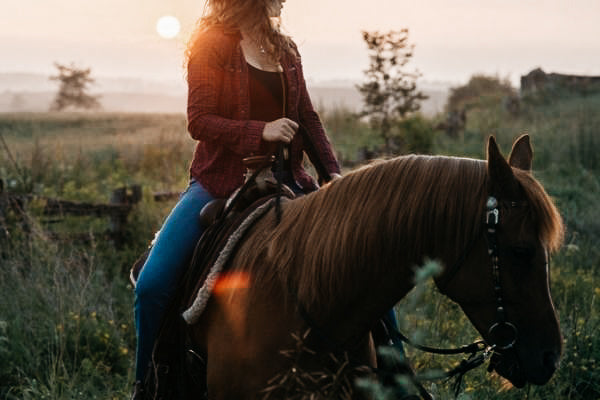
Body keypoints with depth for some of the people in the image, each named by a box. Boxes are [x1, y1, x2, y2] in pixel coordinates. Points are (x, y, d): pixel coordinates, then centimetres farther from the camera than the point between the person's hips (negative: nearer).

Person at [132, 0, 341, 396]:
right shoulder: (212, 48, -4)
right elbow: (199, 121, -10)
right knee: (152, 285, -18)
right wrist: (260, 131, -23)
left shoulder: (287, 51, 12)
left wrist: (333, 170, 1)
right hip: (219, 181, -4)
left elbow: (308, 117, 15)